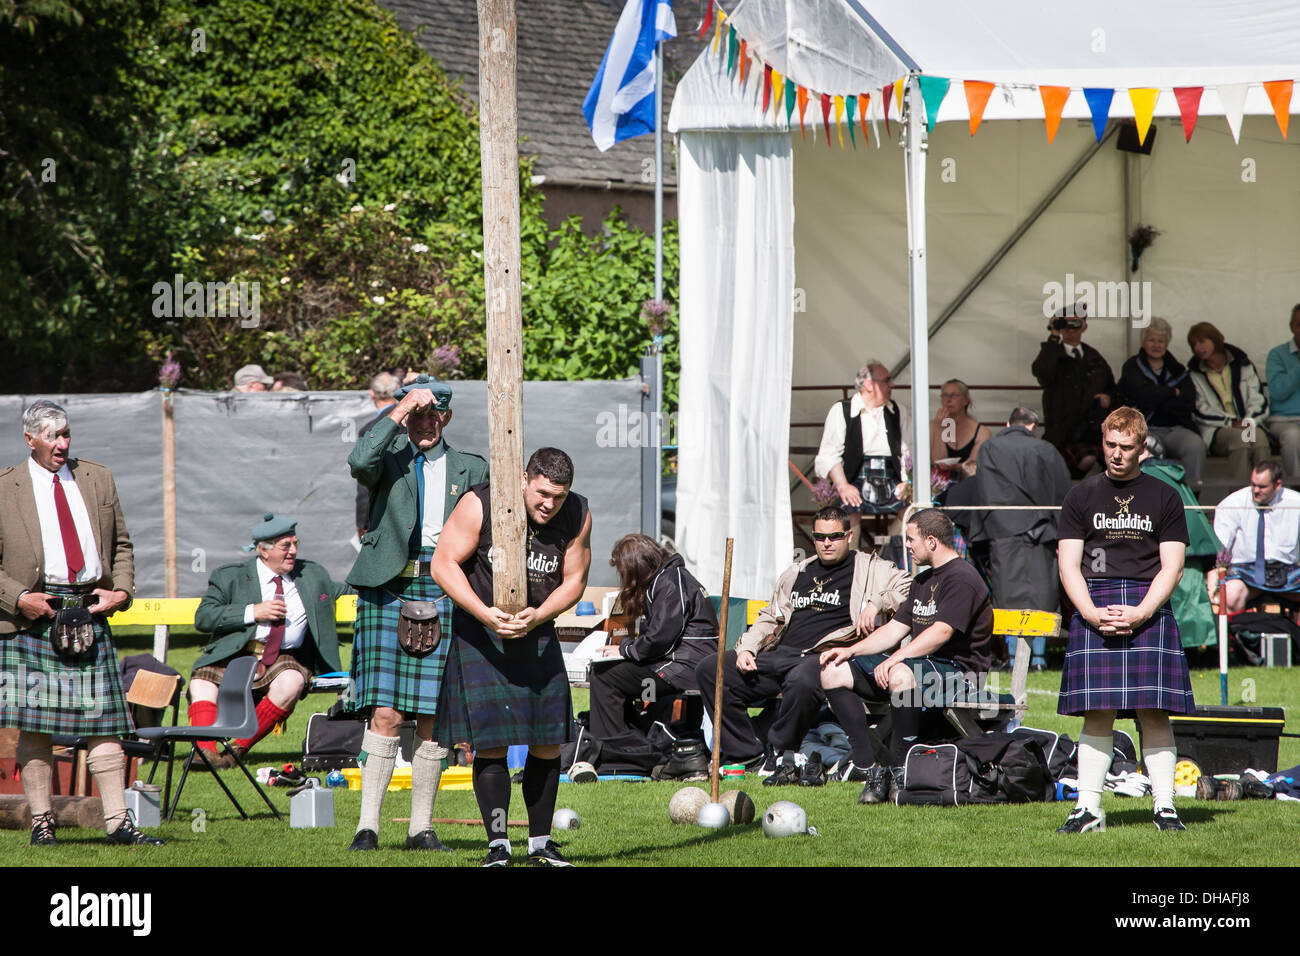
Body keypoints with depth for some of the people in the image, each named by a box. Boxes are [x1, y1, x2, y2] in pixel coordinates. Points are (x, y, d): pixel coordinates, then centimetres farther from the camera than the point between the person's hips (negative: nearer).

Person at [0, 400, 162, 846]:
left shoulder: (97, 479, 14)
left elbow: (121, 544, 20)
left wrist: (121, 590, 3)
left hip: (90, 612, 3)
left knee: (103, 718, -1)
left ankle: (117, 822, -1)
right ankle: (41, 821, 6)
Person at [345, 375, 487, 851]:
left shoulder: (471, 469, 15)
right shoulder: (388, 457, 8)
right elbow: (359, 463, -16)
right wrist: (401, 410, -13)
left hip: (445, 593, 2)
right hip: (388, 589, -2)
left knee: (433, 718, 1)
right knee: (385, 713, -9)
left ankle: (421, 827, 9)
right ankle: (367, 825, -7)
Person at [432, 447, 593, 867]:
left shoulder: (577, 515, -6)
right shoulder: (480, 505, -17)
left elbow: (574, 580, 1)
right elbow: (444, 564, -13)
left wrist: (538, 616, -18)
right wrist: (484, 612, -24)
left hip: (538, 633, 4)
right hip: (481, 633, -4)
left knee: (548, 743, 2)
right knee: (491, 741, -10)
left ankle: (540, 842, 15)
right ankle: (497, 844, -2)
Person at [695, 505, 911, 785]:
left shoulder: (868, 568, 10)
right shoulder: (797, 572, 27)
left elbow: (908, 586, -1)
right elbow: (769, 618, 30)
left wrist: (876, 603, -17)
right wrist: (746, 649, 13)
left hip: (822, 656, -7)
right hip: (778, 654, 7)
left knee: (801, 681, -43)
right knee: (709, 670, -8)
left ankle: (785, 756, -19)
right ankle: (748, 755, -7)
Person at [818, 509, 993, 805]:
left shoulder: (962, 578, -10)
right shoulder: (923, 581, 22)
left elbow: (941, 632, -23)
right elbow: (896, 628, 23)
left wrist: (895, 659, -29)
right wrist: (851, 650, 10)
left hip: (957, 672, -10)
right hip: (918, 665, 10)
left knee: (901, 675, -42)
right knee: (833, 672, -2)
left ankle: (900, 771, -27)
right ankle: (871, 770, -12)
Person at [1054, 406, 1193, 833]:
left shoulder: (1164, 497, 11)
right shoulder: (1082, 496, 13)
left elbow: (1171, 566, 5)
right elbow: (1068, 564, 8)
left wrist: (1141, 612, -10)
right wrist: (1091, 612, -9)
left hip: (1149, 609, -1)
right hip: (1094, 609, 1)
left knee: (1154, 712, -6)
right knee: (1097, 713, -5)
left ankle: (1165, 807, -3)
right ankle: (1088, 809, -2)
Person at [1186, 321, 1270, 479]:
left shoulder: (1243, 365, 15)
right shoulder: (1193, 375, 12)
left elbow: (1259, 400, 8)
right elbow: (1199, 411, 2)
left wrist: (1248, 421, -12)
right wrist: (1231, 423, -11)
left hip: (1249, 424, 1)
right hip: (1215, 429, -1)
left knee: (1259, 436, -35)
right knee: (1239, 438, -36)